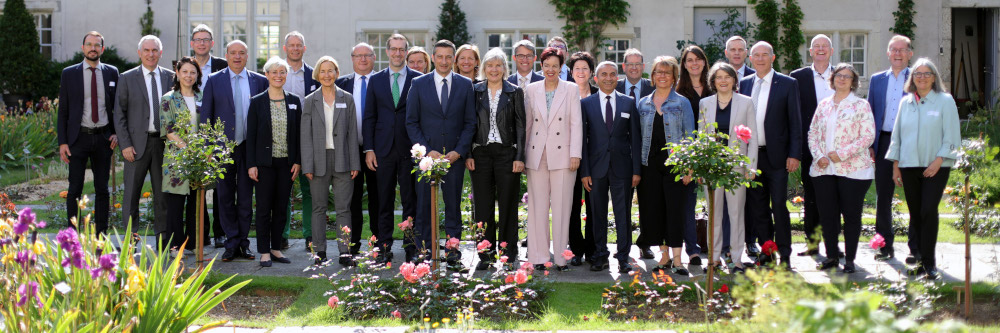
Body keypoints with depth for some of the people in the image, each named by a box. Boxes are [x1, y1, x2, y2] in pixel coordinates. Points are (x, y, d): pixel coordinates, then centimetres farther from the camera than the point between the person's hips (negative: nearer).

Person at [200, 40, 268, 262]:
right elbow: (205, 116, 4)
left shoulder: (259, 81, 6)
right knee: (225, 197, 4)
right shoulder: (214, 81, 4)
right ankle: (232, 243, 12)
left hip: (248, 147, 0)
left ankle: (243, 243, 15)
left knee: (246, 198, 6)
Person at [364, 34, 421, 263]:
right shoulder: (376, 80, 10)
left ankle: (411, 248, 9)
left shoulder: (419, 80, 3)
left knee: (410, 201, 3)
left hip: (410, 150, -2)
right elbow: (369, 117, 9)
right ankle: (384, 248, 13)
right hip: (383, 150, 2)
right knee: (384, 202, 6)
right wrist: (369, 149, 1)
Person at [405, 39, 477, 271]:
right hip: (426, 155, 0)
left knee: (453, 207, 5)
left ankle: (453, 256, 11)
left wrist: (459, 151, -8)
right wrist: (427, 151, -8)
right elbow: (411, 123, 2)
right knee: (424, 207, 2)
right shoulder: (418, 84, 4)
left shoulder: (465, 85, 6)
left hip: (455, 156, 1)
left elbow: (470, 122, 4)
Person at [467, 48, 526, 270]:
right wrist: (468, 155, -1)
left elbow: (520, 126, 1)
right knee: (483, 206, 4)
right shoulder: (475, 91, 7)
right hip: (481, 154, 2)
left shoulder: (515, 92, 3)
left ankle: (507, 254, 11)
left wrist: (519, 157, -7)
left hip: (507, 152, -1)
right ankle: (485, 255, 12)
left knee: (508, 205, 2)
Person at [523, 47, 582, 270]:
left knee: (562, 206, -1)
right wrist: (522, 154, 9)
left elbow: (576, 123, 1)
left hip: (562, 155, -2)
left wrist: (576, 154, -6)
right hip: (536, 155, 2)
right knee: (538, 205, 3)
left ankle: (562, 256, 7)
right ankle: (539, 256, 10)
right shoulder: (531, 90, 9)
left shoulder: (571, 89, 4)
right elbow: (527, 123, 12)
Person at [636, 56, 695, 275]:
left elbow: (689, 137, 0)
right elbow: (640, 136, 12)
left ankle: (677, 259, -2)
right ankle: (665, 256, 15)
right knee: (654, 211, 4)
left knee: (675, 211, -6)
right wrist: (637, 169, 6)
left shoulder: (682, 103, 2)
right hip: (651, 164, 3)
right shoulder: (643, 104, 10)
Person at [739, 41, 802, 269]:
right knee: (757, 207, 9)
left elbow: (795, 122, -2)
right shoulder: (744, 84, 10)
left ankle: (784, 256, 7)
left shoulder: (788, 84, 0)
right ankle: (766, 251, 19)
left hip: (776, 156, -4)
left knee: (779, 206, -2)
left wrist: (794, 154, -9)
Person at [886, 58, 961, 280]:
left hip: (936, 166, -4)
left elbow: (951, 136, -2)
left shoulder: (945, 101, 1)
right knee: (915, 214, 5)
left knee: (928, 210, -14)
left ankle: (929, 262, -8)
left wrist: (938, 161, -11)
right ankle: (920, 259, 12)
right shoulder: (905, 102, 12)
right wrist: (895, 166, 11)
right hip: (909, 166, 4)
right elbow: (897, 136, 15)